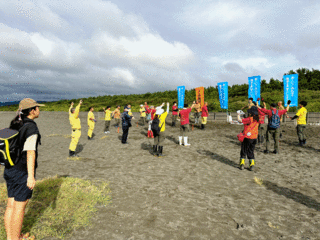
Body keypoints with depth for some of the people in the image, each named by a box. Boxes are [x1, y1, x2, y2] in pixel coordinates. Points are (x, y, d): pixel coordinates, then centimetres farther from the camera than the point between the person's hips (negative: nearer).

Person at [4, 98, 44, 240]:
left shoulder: (14, 124, 7)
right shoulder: (31, 128, -20)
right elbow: (30, 153, -25)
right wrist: (31, 176, -25)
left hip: (10, 170, 8)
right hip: (23, 171, -8)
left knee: (11, 204, 17)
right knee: (20, 206, 6)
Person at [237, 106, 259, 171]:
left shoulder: (249, 119, -17)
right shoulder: (257, 119, 3)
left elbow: (239, 120, -17)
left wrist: (238, 115, -1)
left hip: (247, 138, -5)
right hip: (254, 138, 5)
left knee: (243, 151, 8)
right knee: (251, 152, 15)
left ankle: (242, 164, 10)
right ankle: (252, 165, 15)